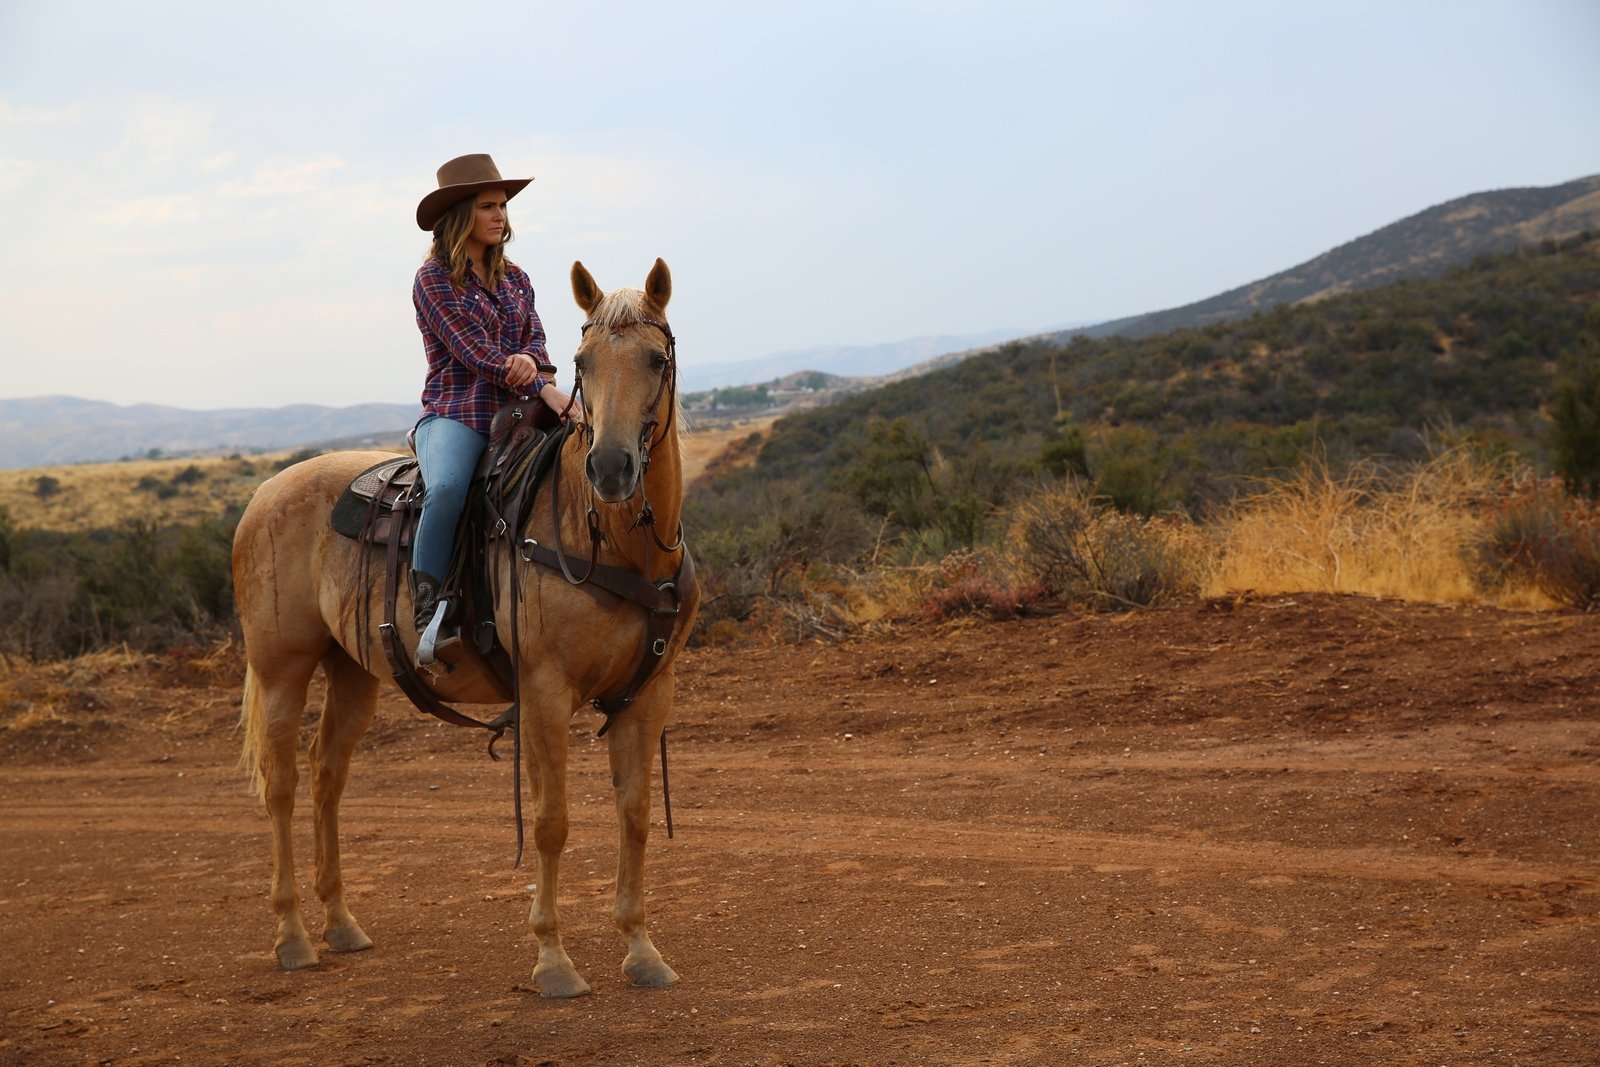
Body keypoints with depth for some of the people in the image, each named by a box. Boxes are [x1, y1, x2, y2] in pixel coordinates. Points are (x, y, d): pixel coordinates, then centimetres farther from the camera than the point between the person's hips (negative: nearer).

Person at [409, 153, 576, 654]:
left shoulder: (514, 279, 18)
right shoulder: (434, 277, -2)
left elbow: (535, 340, 10)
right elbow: (473, 350, -11)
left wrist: (529, 361, -17)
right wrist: (546, 390, -20)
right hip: (454, 414, -6)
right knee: (447, 488, -38)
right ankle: (429, 609, -26)